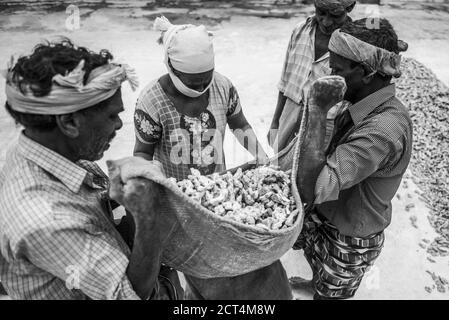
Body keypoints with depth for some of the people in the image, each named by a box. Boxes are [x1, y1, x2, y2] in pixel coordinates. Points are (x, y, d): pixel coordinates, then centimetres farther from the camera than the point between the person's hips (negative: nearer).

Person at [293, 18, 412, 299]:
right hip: (326, 215, 7)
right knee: (316, 262, 34)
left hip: (349, 242, -7)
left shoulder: (383, 130, -36)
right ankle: (315, 284, 64)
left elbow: (310, 189, -42)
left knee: (328, 294, 21)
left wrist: (318, 111, -38)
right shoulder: (365, 106, -8)